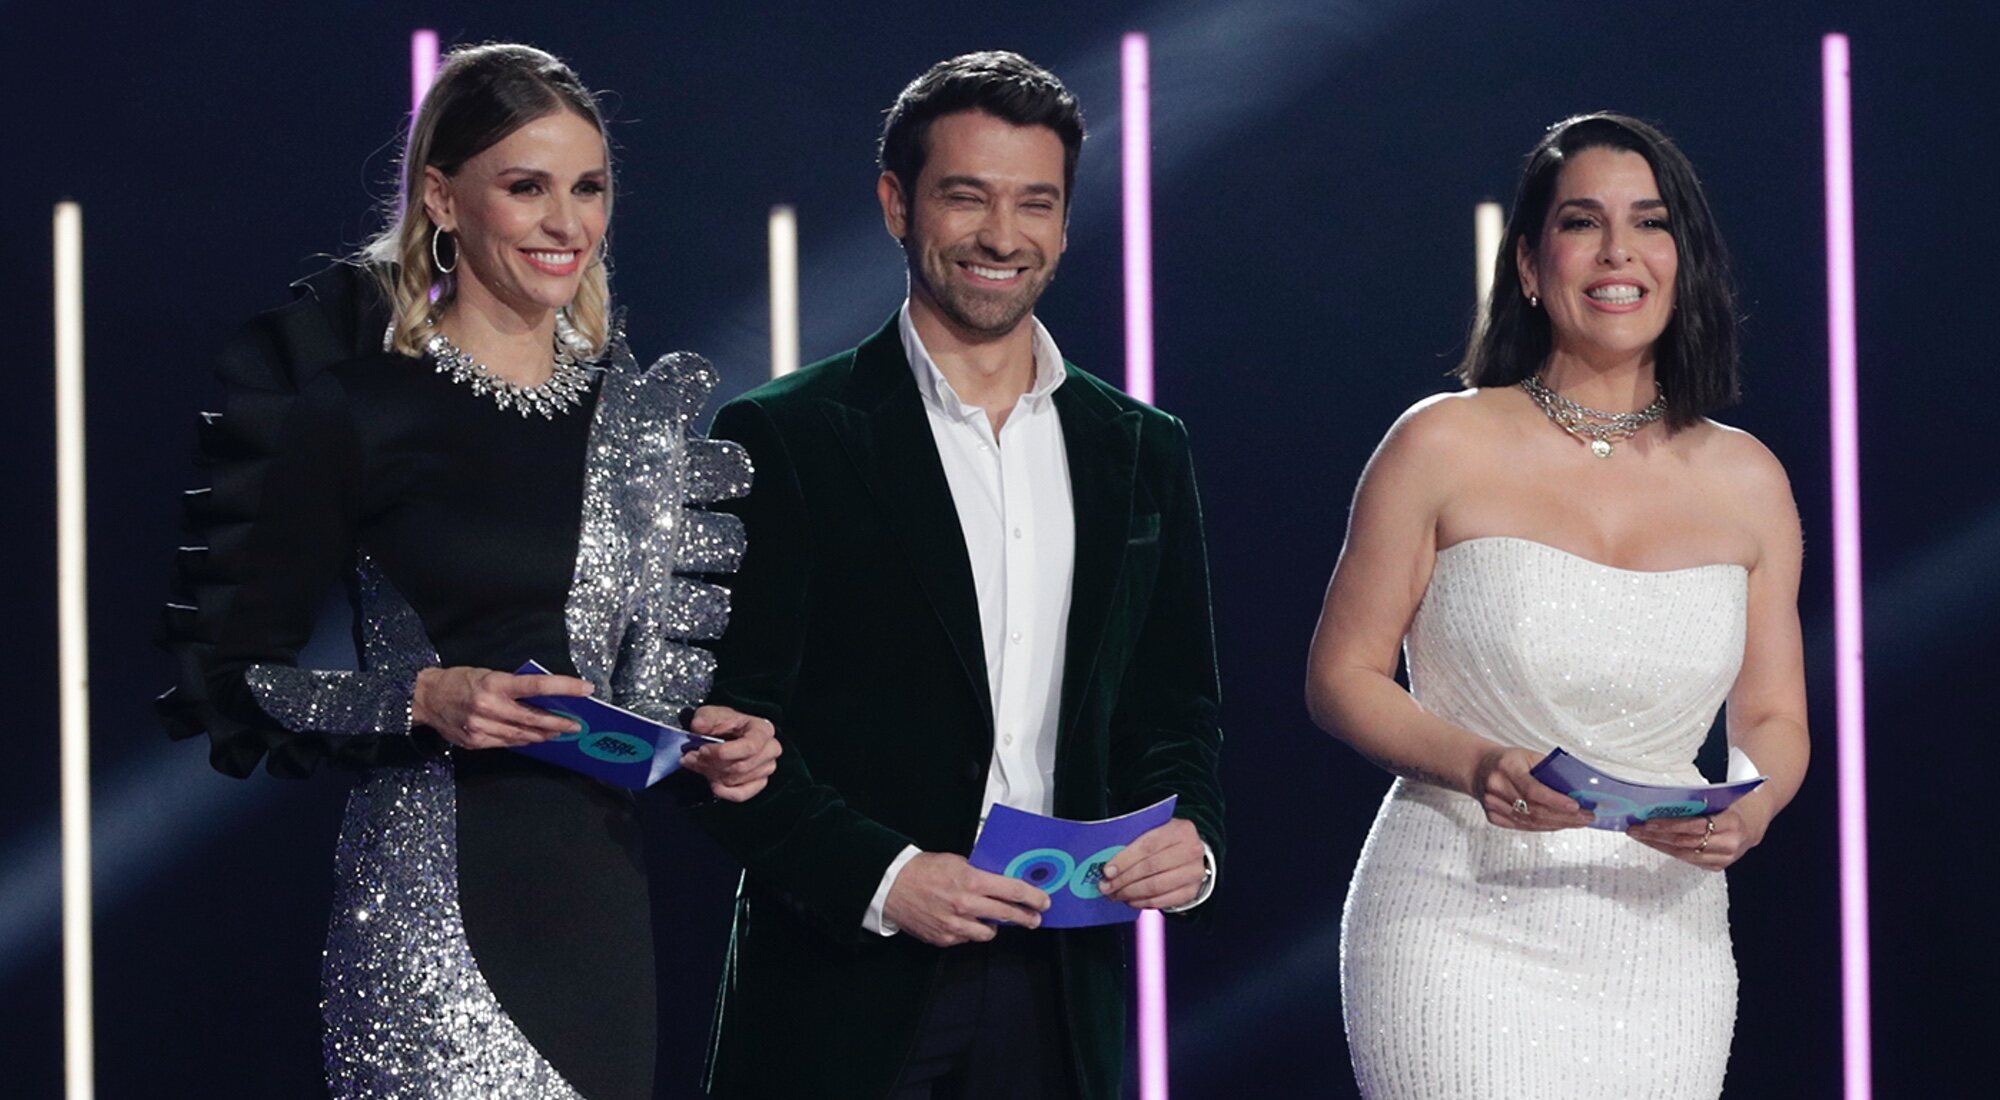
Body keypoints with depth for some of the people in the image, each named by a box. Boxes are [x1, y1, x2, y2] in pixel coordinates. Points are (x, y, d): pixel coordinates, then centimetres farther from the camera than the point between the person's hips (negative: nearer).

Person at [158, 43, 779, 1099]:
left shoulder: (649, 408, 11)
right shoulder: (353, 408, -5)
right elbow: (226, 670, -5)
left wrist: (718, 742, -1)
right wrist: (419, 702, -18)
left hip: (604, 886, 5)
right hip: (435, 897, -5)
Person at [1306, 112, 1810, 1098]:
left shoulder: (1747, 482, 8)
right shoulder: (1444, 447, -1)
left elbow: (1774, 718, 14)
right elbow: (1341, 677, 1)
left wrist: (1748, 811, -9)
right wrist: (1474, 764, -17)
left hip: (1663, 948, 3)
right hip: (1462, 937, -3)